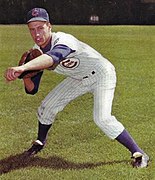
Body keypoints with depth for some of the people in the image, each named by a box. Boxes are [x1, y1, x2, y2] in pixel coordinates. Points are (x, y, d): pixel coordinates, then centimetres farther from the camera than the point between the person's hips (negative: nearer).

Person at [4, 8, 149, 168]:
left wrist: (23, 67, -76)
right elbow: (32, 89, -8)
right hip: (79, 78, 7)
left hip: (101, 74, -7)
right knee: (47, 106, 6)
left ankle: (138, 153, -10)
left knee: (102, 118, -24)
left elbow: (53, 57, -61)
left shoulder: (63, 40, -35)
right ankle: (40, 141, 35)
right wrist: (25, 74, -30)